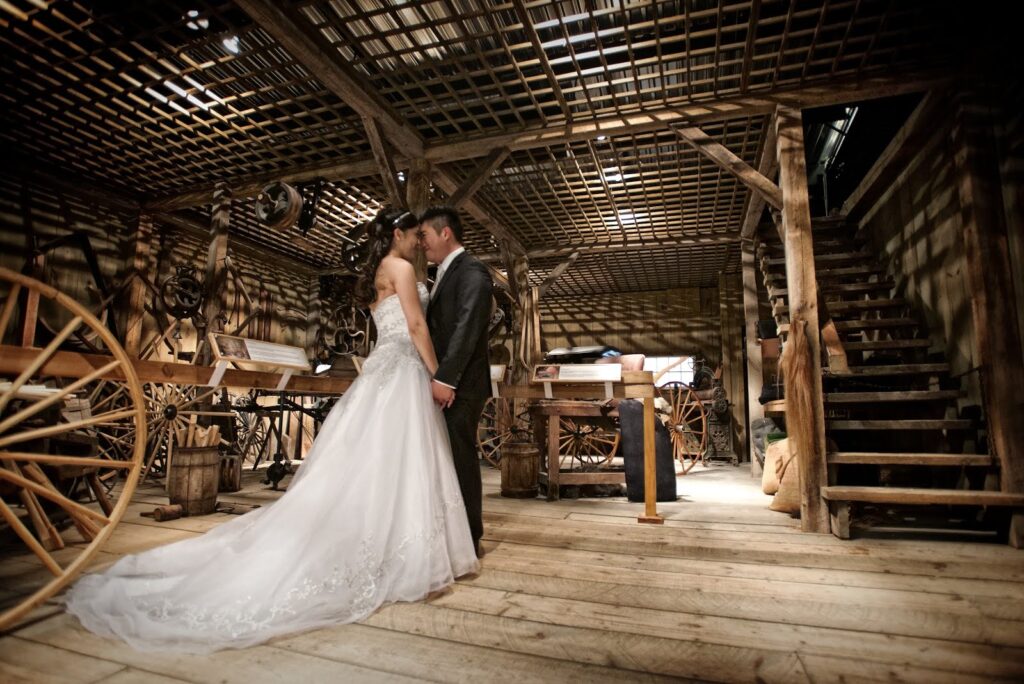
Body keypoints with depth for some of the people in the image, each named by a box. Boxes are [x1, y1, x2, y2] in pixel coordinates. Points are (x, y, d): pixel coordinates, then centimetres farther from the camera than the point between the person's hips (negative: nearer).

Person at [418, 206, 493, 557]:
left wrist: (444, 378, -23)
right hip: (444, 382, 9)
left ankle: (469, 539, 9)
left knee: (460, 458, -3)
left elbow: (467, 329, -19)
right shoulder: (445, 274, 21)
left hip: (460, 384, -9)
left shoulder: (471, 271, -8)